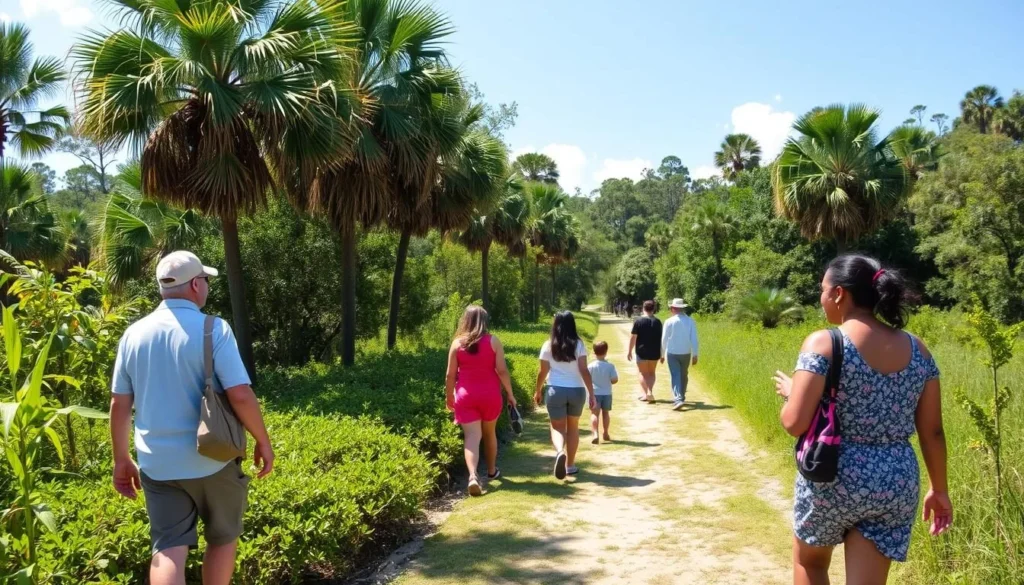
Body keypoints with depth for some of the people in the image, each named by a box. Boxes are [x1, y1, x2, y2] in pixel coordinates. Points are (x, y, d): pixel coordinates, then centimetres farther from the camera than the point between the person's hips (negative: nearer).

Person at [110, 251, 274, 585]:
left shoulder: (134, 334, 1)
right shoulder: (213, 330, -14)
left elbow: (119, 404, 4)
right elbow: (241, 395, -19)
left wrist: (121, 460, 14)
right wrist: (263, 442, -5)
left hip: (157, 464, 4)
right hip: (212, 459, -3)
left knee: (168, 549, 8)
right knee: (222, 538, 18)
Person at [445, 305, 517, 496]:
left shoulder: (457, 343, -1)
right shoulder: (493, 341, -3)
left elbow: (450, 375, -1)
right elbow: (502, 370, -7)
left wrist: (449, 397, 11)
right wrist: (510, 393, 2)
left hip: (466, 396, -1)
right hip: (490, 395, 1)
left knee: (472, 437, -5)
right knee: (489, 433, 20)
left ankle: (473, 475, -24)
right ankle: (492, 470, 35)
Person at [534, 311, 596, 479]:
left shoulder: (548, 346, -3)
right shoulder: (579, 345, -3)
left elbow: (543, 372, 1)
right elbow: (584, 371, -8)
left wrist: (538, 391, 15)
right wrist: (591, 394, -4)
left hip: (555, 390, -1)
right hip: (576, 390, 1)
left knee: (558, 427, 7)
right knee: (573, 427, 18)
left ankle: (560, 452, -25)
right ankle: (570, 465, 24)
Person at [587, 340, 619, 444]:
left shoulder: (591, 366, -10)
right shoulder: (610, 366, -8)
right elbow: (614, 380, -7)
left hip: (595, 393, -2)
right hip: (607, 393, 2)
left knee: (594, 414, -2)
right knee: (605, 413, 17)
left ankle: (595, 433, -20)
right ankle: (606, 434, 29)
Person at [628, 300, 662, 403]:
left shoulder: (638, 321, -8)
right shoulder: (657, 322, 1)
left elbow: (633, 337, -9)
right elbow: (661, 338, 3)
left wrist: (630, 351, -1)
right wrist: (661, 353, 12)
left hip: (642, 352, -2)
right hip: (654, 352, 2)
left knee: (643, 373, 10)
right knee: (651, 373, 16)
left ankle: (645, 393, -1)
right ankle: (650, 392, -1)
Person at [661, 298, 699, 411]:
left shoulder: (669, 322, -9)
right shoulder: (690, 321, -4)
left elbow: (664, 339, -3)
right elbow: (694, 340, -5)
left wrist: (662, 354, 8)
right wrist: (695, 355, 1)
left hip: (672, 353, -2)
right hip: (686, 353, 3)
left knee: (675, 376, -3)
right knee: (684, 376, 18)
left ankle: (678, 399, -17)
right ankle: (681, 397, 30)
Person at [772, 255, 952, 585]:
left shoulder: (822, 344, -14)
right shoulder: (917, 349, 2)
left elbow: (795, 424, -18)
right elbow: (932, 431, 5)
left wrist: (789, 391, 2)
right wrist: (939, 489, 17)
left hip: (833, 480, -4)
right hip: (897, 485, 4)